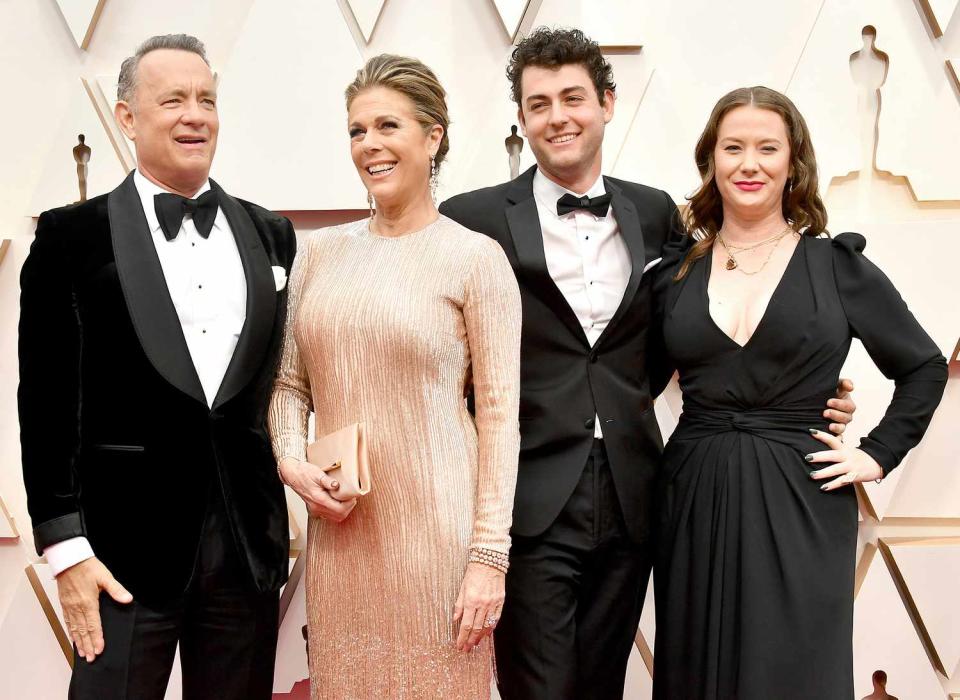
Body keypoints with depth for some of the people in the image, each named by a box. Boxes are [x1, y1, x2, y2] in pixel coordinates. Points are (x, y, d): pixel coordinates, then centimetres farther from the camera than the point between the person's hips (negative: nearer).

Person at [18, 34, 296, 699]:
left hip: (251, 543, 4)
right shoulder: (74, 235, -2)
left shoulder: (271, 234, 9)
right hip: (127, 546, -3)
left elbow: (285, 376, 12)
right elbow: (48, 402, -4)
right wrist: (65, 546, -8)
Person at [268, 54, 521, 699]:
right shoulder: (321, 252, 9)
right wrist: (292, 461, -5)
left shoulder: (475, 258, -5)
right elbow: (290, 383, 15)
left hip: (435, 524, -4)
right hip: (339, 523, 4)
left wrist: (489, 555, -11)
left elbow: (499, 413, -7)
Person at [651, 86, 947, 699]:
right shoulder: (675, 274, 6)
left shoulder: (838, 267, 1)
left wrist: (878, 454, 1)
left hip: (800, 508, -2)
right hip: (695, 505, 2)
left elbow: (924, 367, 9)